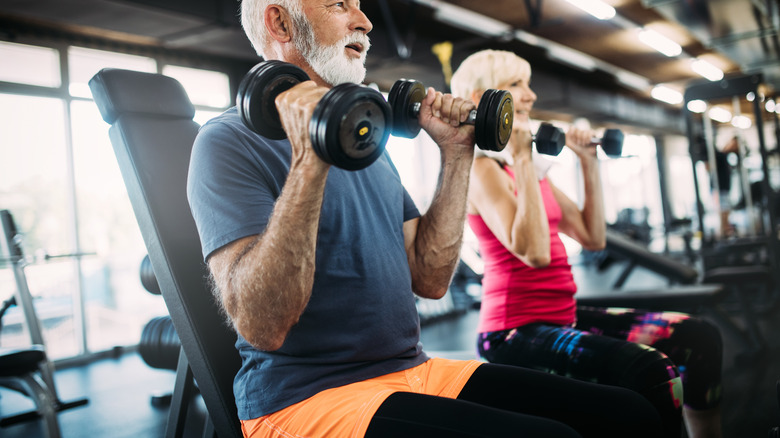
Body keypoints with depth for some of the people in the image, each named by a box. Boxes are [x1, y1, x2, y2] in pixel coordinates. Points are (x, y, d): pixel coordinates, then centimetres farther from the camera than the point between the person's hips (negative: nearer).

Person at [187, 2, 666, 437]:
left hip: (414, 369, 7)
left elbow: (430, 278, 9)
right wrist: (309, 161, -28)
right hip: (307, 398, -6)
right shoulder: (231, 141, -7)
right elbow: (261, 325, -21)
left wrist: (456, 153, 6)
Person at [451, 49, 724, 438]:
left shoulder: (532, 169, 15)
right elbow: (534, 253, -25)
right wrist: (521, 161, -21)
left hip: (563, 316, 9)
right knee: (649, 371, -30)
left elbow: (593, 238, 15)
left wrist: (589, 165, 13)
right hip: (516, 331, -9)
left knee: (699, 338, 1)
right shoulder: (482, 168, -11)